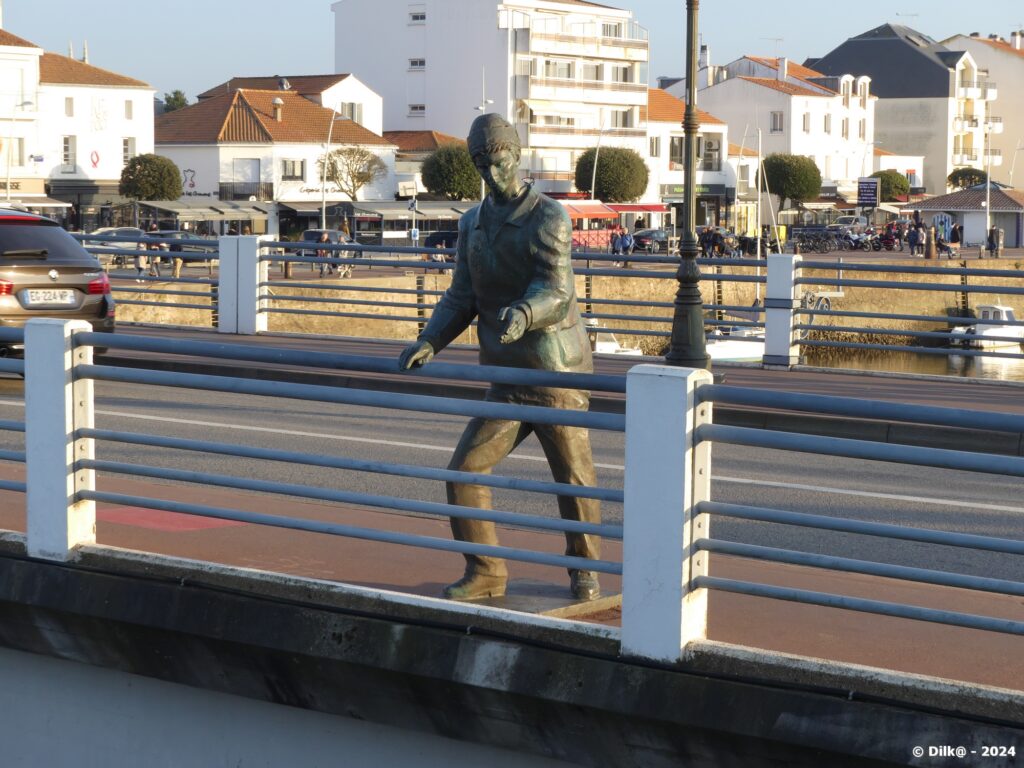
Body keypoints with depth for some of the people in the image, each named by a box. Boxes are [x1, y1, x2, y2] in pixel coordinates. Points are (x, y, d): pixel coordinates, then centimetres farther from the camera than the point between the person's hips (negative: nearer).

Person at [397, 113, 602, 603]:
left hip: (557, 377, -5)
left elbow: (555, 288, -22)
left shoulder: (548, 217, -10)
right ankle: (485, 572, 9)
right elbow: (462, 298, 9)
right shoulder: (473, 224, 10)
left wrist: (523, 313, -44)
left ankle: (584, 568, 27)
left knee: (574, 479, 5)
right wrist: (429, 343, -8)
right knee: (464, 472, -4)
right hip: (506, 382, 5)